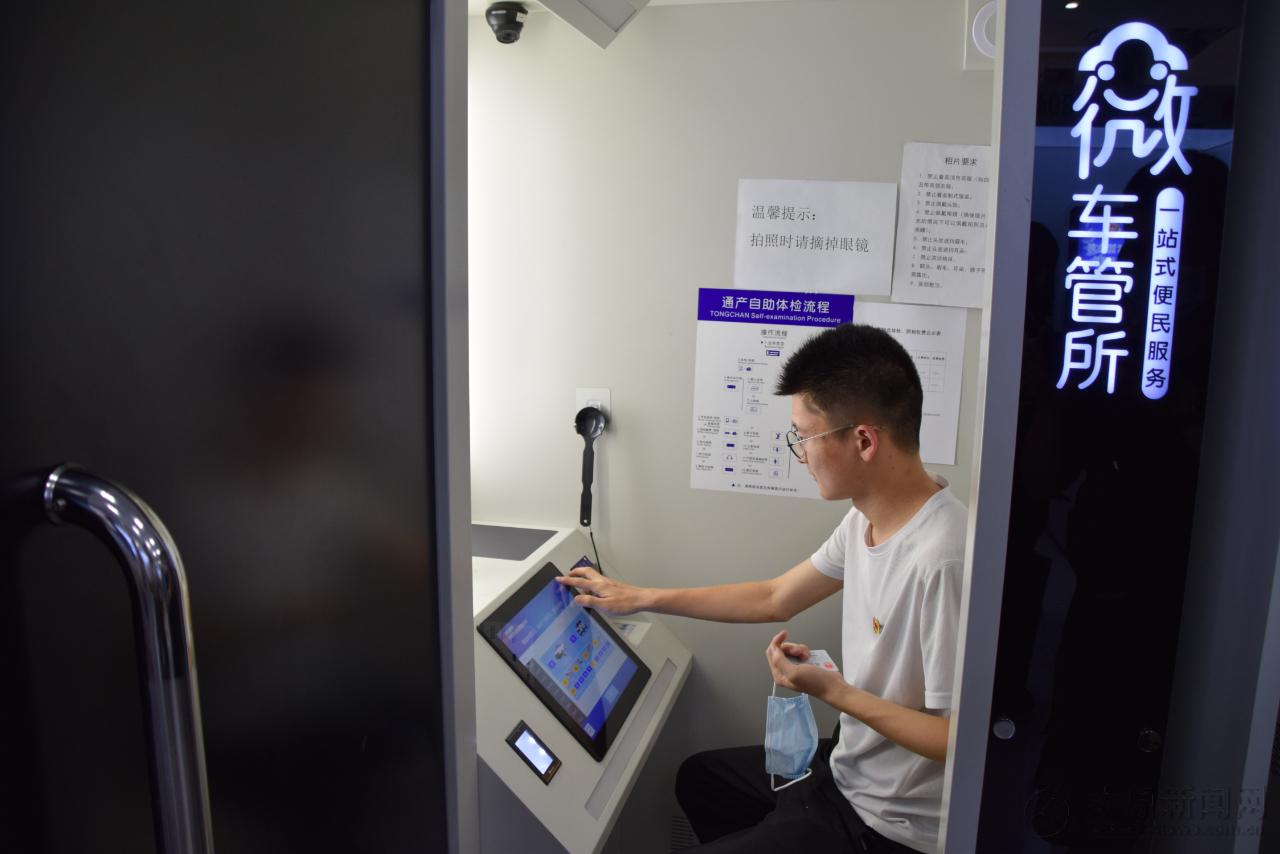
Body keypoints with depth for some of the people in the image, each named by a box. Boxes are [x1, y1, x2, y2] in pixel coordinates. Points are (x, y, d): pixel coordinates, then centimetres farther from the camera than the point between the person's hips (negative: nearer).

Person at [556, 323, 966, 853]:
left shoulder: (941, 561, -33)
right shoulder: (867, 520, -4)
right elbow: (774, 599, 8)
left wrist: (833, 691, -22)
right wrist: (639, 599, 11)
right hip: (849, 768, 8)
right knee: (698, 778, 24)